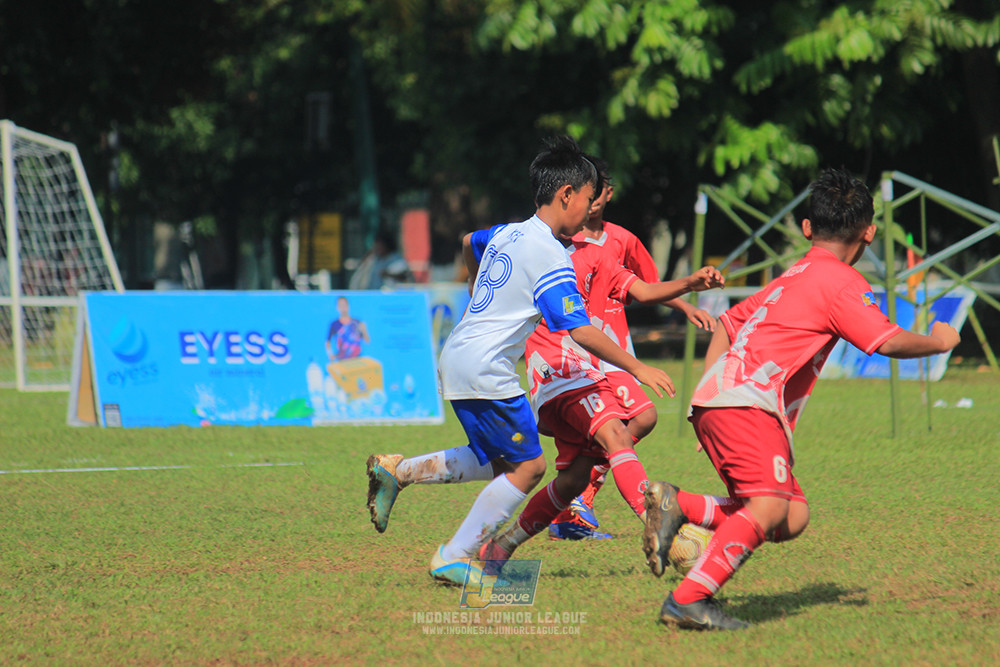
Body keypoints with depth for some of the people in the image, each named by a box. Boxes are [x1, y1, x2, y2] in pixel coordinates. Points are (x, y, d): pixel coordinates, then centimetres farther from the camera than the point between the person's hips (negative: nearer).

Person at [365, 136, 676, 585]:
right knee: (527, 467, -2)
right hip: (486, 371, -9)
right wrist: (637, 369, -12)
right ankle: (453, 559, 0)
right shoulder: (550, 254, -14)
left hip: (457, 360, 9)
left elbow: (469, 243, 37)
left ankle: (395, 471, 17)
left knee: (499, 462, 18)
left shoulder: (507, 234, 12)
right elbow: (580, 331, -18)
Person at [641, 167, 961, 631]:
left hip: (712, 400, 9)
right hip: (748, 402, -9)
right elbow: (889, 341, -10)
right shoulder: (841, 282, -1)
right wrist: (938, 342, 9)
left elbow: (730, 322, 31)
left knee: (793, 518, 4)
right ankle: (688, 599, -28)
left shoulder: (792, 277, 27)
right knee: (770, 506, -22)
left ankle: (678, 505, -1)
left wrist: (708, 396, 28)